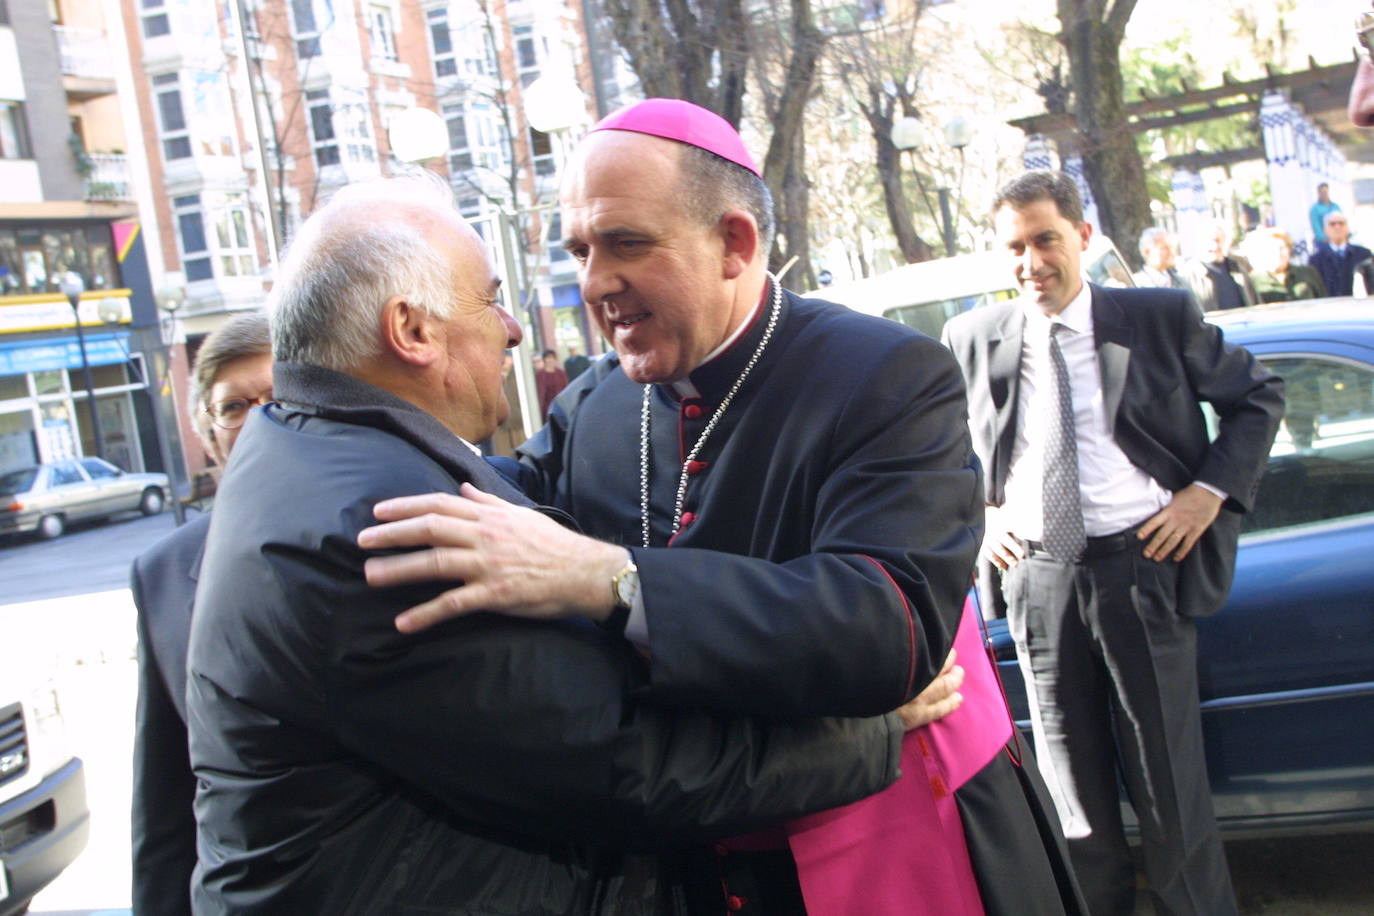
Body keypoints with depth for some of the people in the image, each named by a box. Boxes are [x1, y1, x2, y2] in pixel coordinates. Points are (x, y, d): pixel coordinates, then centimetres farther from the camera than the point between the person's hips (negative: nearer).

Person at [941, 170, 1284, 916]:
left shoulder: (1161, 318, -2)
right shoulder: (973, 339, 3)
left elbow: (1257, 397, 9)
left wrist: (1211, 490, -4)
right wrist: (978, 511, 4)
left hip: (1144, 563, -2)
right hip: (1037, 576, 2)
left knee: (1168, 778, 5)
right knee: (1071, 783, 13)